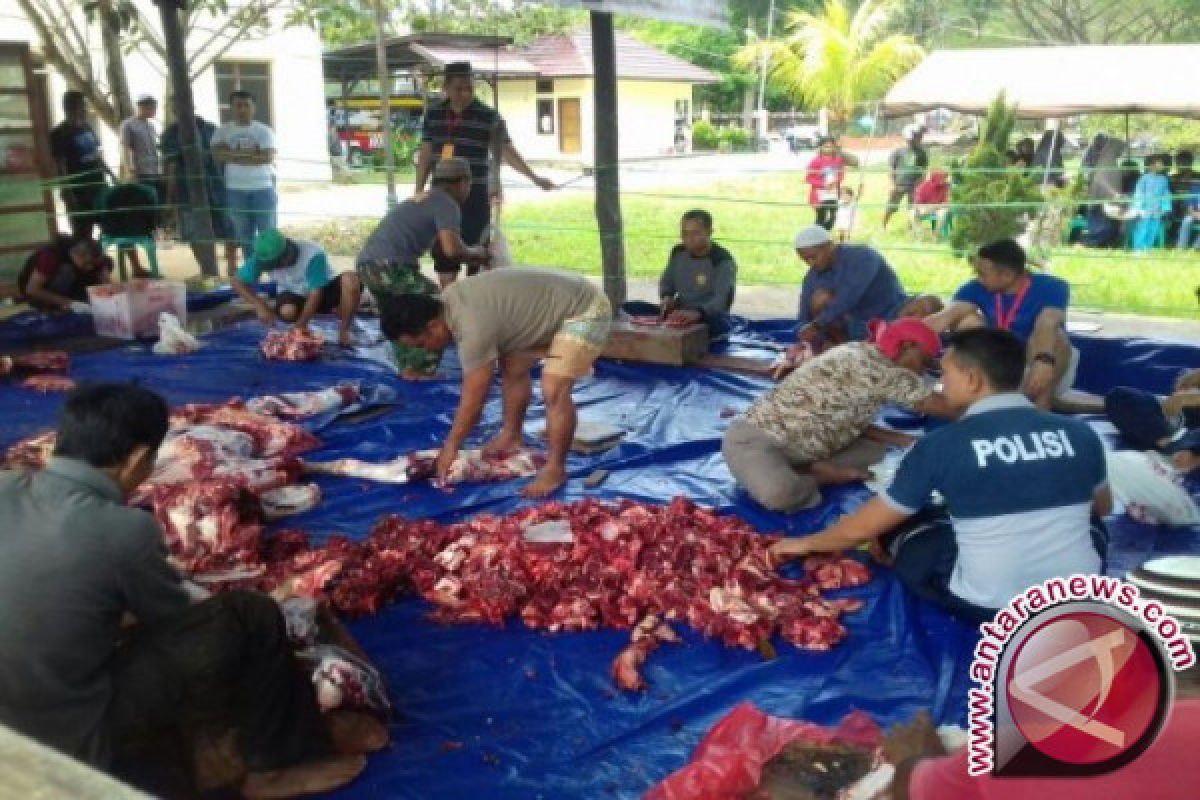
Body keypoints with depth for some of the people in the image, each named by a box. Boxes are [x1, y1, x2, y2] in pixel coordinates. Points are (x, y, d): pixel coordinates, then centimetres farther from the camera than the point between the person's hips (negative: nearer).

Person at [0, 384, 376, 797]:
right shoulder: (122, 530, -25)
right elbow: (174, 617, -6)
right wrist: (204, 604, 17)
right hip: (71, 741, -8)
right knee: (253, 618, -7)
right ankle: (283, 759, 15)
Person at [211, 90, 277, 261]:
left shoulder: (264, 131, 3)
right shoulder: (223, 131, 6)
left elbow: (268, 157, -12)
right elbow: (218, 155, -10)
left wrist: (233, 156, -11)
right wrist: (251, 154, -12)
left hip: (263, 188, -1)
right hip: (236, 189, 2)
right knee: (244, 235, 6)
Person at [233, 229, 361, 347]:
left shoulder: (313, 255, -33)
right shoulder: (262, 257, -23)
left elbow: (316, 293, -30)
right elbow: (237, 282, -17)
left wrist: (300, 326, -34)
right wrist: (259, 305, -32)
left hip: (324, 289, -2)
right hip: (294, 293, 2)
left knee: (351, 280, -34)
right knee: (287, 311, -35)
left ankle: (344, 331, -17)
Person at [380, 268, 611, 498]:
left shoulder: (474, 327, -31)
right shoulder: (447, 301, -2)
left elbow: (473, 400, -21)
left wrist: (451, 447, -9)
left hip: (584, 310, -10)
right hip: (554, 305, 10)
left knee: (554, 391, -18)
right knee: (513, 369, 15)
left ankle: (555, 469, -5)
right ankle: (511, 436, 30)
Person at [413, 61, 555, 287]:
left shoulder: (488, 116, -6)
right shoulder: (433, 114, 6)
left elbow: (506, 151, -5)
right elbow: (426, 154, 11)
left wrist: (535, 178, -13)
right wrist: (418, 192, 10)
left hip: (475, 194, -4)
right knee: (443, 251, 9)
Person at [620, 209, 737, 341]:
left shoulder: (723, 261, -15)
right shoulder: (678, 252, 5)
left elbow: (722, 299, -28)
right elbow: (666, 282, 18)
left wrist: (697, 313, -49)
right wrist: (667, 298, -8)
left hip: (707, 316, -6)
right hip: (677, 314, 6)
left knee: (720, 324, -43)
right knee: (629, 308, -9)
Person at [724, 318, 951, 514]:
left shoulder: (862, 355, 9)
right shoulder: (881, 368, -20)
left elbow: (853, 425, 11)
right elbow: (940, 406, -15)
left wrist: (905, 440, 5)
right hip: (757, 439, -9)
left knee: (876, 449, 8)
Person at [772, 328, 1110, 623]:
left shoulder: (942, 444, -12)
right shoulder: (1079, 433, -3)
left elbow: (863, 527, -3)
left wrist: (806, 544, 15)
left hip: (986, 605, -3)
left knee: (899, 522, 16)